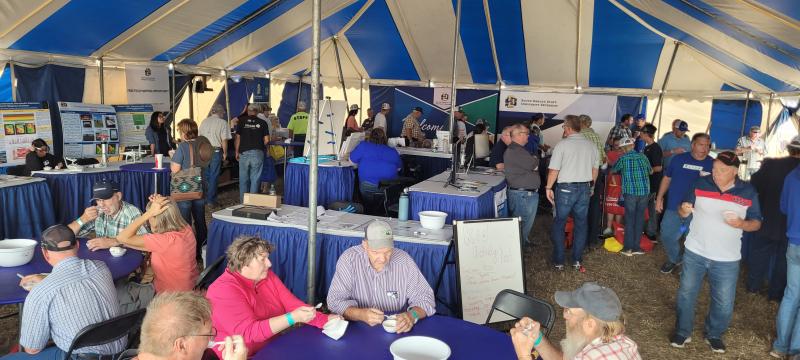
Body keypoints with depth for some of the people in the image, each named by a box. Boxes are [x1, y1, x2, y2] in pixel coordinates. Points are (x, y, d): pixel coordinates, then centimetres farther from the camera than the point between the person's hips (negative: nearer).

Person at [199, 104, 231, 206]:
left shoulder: (204, 121, 9)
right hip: (216, 151, -5)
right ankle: (211, 200, 6)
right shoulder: (223, 123, -6)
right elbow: (224, 140, -11)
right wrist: (225, 153, 1)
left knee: (205, 175, 14)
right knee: (214, 176, 2)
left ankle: (204, 198, 19)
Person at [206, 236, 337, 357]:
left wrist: (325, 320, -12)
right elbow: (249, 332, -25)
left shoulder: (268, 276, 3)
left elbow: (292, 304, 2)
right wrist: (293, 318, -31)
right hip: (240, 356, -7)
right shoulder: (224, 290, -18)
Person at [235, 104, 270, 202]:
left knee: (243, 178, 9)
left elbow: (238, 138, 3)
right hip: (258, 153, 0)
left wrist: (237, 152, 12)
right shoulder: (262, 123, 2)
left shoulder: (242, 121, 3)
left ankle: (243, 200, 14)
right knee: (255, 178, 4)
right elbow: (266, 140, 0)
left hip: (244, 152, 1)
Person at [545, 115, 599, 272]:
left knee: (559, 224, 6)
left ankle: (559, 262, 9)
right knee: (581, 224, 12)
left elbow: (554, 170, -13)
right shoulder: (591, 145, 5)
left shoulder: (562, 144, -11)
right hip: (585, 188, 4)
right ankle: (577, 261, 17)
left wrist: (549, 188, -3)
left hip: (565, 188, -4)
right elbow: (595, 170, 12)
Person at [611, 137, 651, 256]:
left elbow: (613, 170, 13)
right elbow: (650, 171, 21)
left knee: (630, 219, 4)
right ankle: (636, 247, 13)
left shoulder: (623, 159, -3)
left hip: (630, 192, -3)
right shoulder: (643, 157, 6)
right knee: (639, 219, 9)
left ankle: (628, 248, 5)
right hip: (644, 191, 3)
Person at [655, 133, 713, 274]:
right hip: (674, 207, 2)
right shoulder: (679, 158, 0)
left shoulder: (712, 164, -2)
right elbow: (667, 179, 8)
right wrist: (659, 198, 6)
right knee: (667, 236, 8)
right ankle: (674, 259, 35)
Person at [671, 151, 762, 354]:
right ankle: (682, 332, 30)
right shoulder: (700, 184, -6)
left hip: (727, 259, 0)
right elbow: (683, 212, 0)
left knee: (724, 304, 9)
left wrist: (742, 224, -21)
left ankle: (714, 334, 34)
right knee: (686, 294, 11)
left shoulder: (748, 192, -6)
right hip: (695, 253, 0)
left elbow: (756, 223, 1)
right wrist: (684, 210, -24)